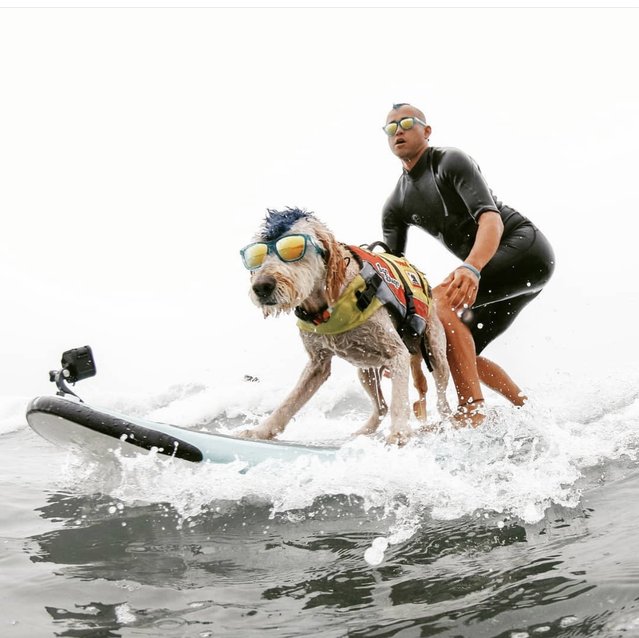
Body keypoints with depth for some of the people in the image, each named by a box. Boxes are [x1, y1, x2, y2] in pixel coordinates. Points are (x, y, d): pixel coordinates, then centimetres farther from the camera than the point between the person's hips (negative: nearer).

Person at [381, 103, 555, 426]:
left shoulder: (451, 162, -11)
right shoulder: (396, 205, 10)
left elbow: (491, 219, -26)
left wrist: (471, 267, -46)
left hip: (525, 246, -8)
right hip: (486, 267, 9)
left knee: (440, 299, -28)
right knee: (464, 355, 7)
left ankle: (473, 415, -32)